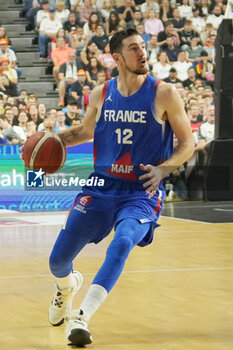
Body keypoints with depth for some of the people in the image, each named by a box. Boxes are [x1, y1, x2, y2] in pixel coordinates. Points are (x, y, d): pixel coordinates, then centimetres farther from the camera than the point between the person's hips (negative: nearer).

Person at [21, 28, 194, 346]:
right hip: (102, 186, 3)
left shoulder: (163, 94, -8)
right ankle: (68, 285, 42)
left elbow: (187, 143, -3)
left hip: (142, 192, -3)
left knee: (123, 242, -34)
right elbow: (86, 132, 21)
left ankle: (82, 317, -35)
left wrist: (163, 169, -21)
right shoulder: (101, 95, 2)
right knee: (58, 259, 3)